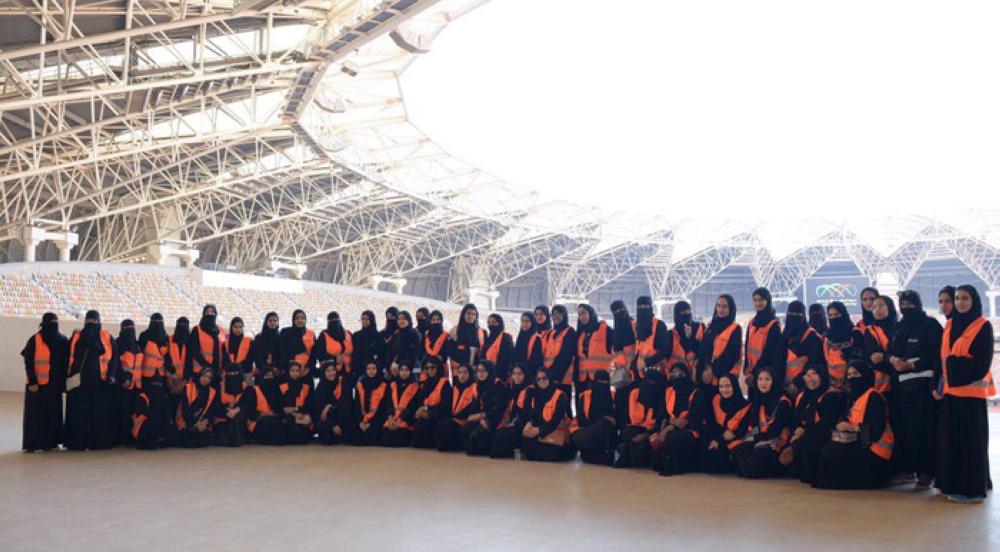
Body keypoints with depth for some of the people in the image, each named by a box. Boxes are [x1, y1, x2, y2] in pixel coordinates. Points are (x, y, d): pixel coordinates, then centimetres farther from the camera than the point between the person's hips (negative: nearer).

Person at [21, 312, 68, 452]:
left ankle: (51, 441, 14)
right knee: (35, 413, -1)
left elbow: (66, 361, 11)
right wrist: (32, 382, -14)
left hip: (55, 383, 5)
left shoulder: (62, 340, 7)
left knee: (53, 412, 7)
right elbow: (28, 362, -8)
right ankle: (32, 443, 4)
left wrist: (63, 381, 7)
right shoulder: (35, 340, -7)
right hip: (37, 383, -4)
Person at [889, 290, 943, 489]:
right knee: (903, 426, 3)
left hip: (922, 383, -6)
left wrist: (912, 365, -15)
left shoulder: (930, 325, -2)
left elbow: (936, 353, -9)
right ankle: (906, 468, 10)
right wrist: (893, 359, -4)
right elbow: (890, 350, 19)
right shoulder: (899, 326, 18)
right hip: (900, 383, 6)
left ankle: (926, 471, -2)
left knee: (924, 427, -7)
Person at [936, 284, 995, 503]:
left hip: (971, 389, -6)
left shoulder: (983, 327, -5)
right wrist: (940, 384, 6)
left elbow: (984, 360, -10)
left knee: (970, 438, -4)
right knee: (950, 436, 7)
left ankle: (972, 487, 1)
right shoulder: (949, 325, 14)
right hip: (950, 389, 6)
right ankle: (952, 483, 15)